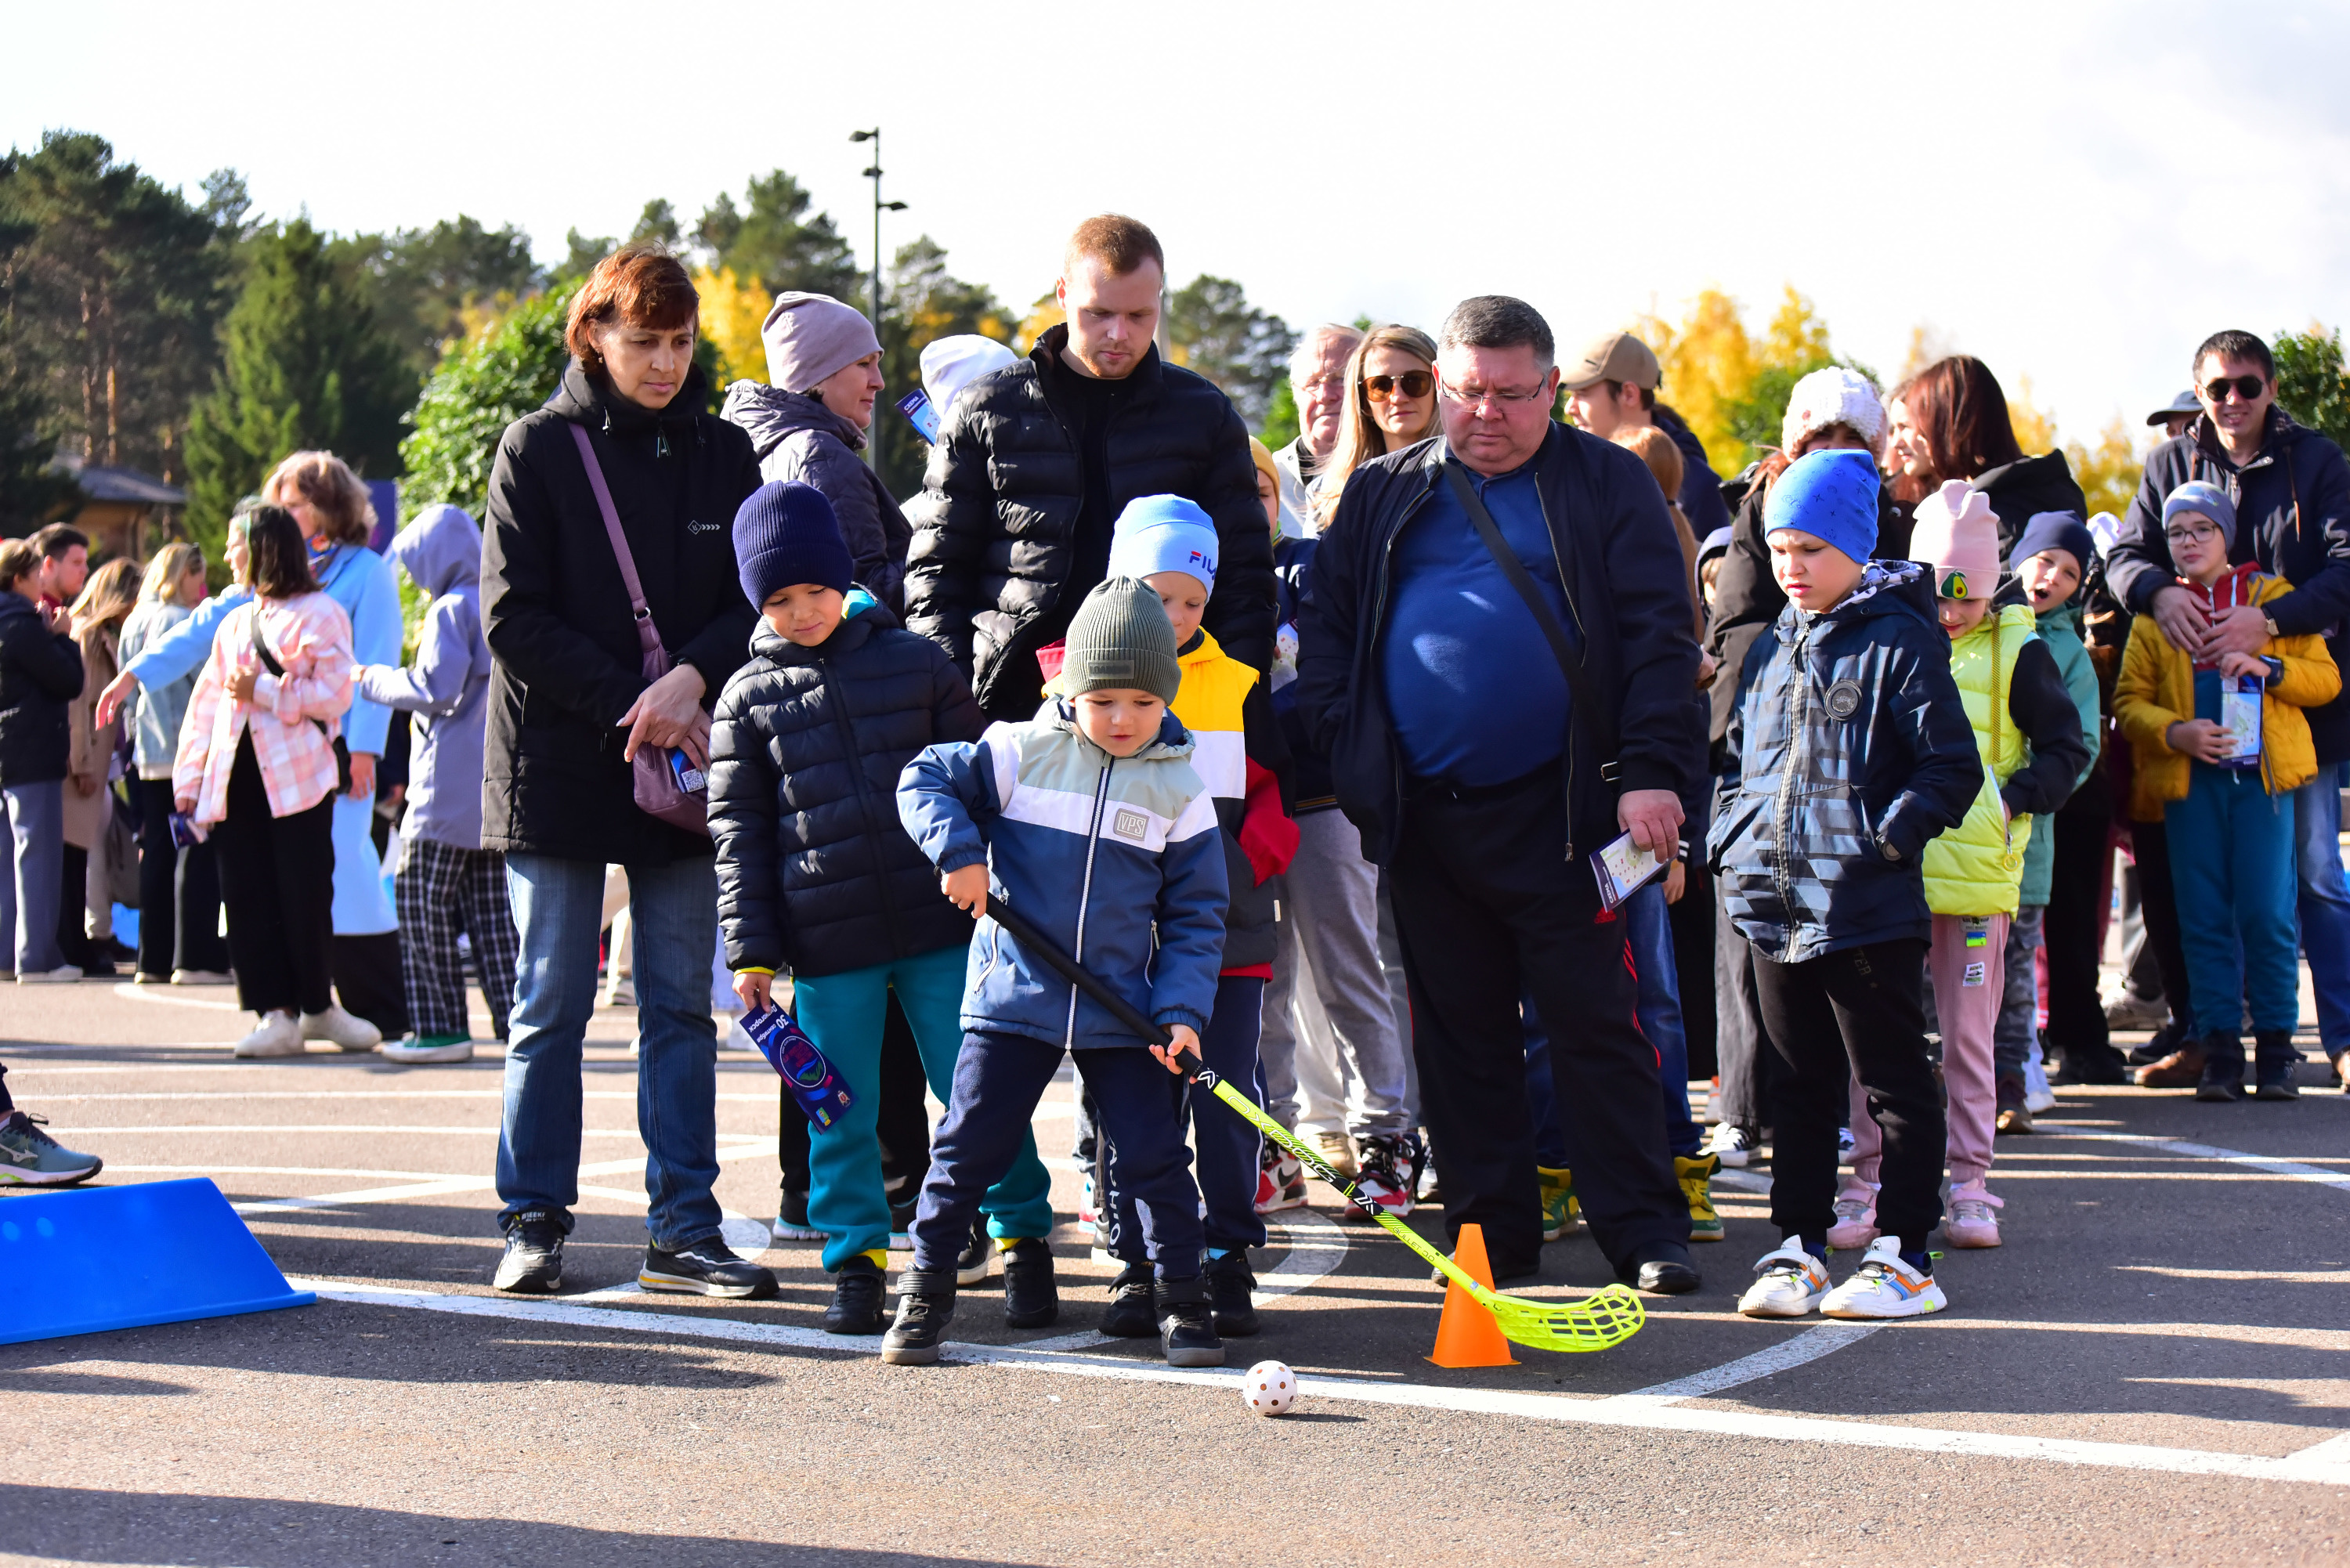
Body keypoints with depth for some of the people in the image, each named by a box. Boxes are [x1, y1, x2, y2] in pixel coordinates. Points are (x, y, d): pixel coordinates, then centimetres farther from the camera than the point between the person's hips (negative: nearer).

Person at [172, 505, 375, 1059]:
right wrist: (190, 780, 8)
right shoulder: (235, 622, 19)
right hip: (238, 780, 6)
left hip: (298, 780, -6)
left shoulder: (319, 613, 0)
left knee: (305, 898, -3)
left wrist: (261, 691, -11)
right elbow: (206, 702, 17)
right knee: (247, 898, 0)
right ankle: (276, 1013, 2)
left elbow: (334, 696, -10)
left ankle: (317, 1005, 12)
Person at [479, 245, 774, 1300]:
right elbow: (513, 620, -7)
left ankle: (683, 1230, 9)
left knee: (682, 1005, 5)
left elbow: (760, 605, 5)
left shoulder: (724, 455, 8)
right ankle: (535, 1224, 10)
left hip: (684, 771, 3)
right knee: (551, 1007, 2)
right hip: (559, 767, -3)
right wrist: (635, 703, -14)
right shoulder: (538, 450, -1)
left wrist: (691, 678, -15)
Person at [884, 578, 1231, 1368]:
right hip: (1012, 999, -1)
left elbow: (1196, 915, 4)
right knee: (967, 1147, 3)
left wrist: (1182, 1010, -6)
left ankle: (1182, 1297, 15)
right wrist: (956, 850, -14)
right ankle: (926, 1292, 17)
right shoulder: (1019, 753, -3)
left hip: (1121, 1012, 1)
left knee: (1154, 1154, 0)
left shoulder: (1180, 788, 1)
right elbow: (924, 778, 3)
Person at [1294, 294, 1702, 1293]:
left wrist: (1651, 771, -12)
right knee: (1458, 1032, 9)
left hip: (1559, 809, -4)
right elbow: (1324, 625, 14)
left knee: (1595, 1023, -2)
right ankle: (1491, 1233, 17)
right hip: (1423, 817, 4)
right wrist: (1345, 748, 0)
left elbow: (1659, 636, -2)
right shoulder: (1382, 496, 13)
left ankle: (1645, 1236, 3)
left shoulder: (1607, 486, 3)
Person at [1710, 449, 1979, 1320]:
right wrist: (1728, 839, 10)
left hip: (1869, 910, -7)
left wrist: (1886, 837, -16)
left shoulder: (1898, 642, -7)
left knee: (1893, 1082, 2)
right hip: (1773, 904, 7)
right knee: (1800, 1085, 13)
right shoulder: (1770, 650, 14)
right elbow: (1738, 755, 23)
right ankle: (1798, 1247, 20)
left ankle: (1905, 1256, 8)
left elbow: (1953, 766, -9)